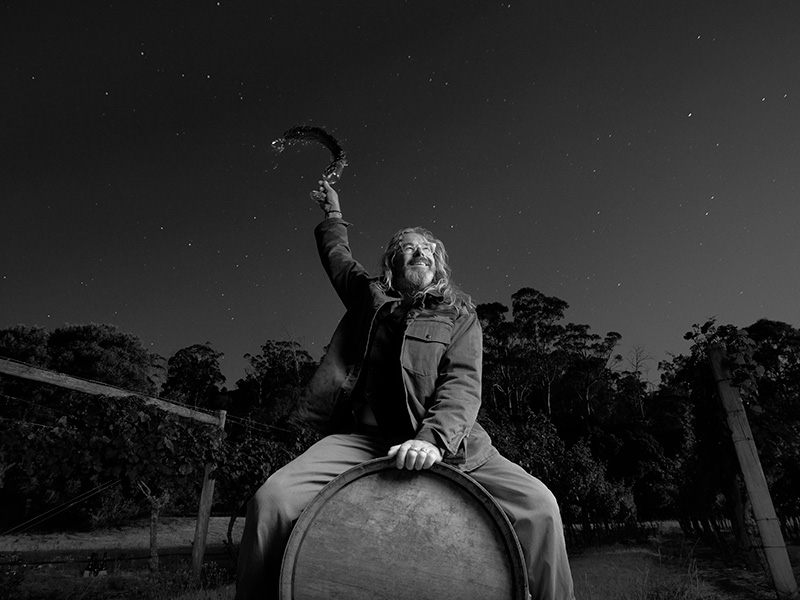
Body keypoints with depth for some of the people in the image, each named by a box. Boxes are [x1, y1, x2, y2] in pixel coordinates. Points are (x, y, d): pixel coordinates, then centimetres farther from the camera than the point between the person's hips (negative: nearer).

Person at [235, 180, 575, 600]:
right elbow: (337, 254, 40)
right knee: (273, 498, -22)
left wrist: (434, 438, -22)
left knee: (537, 504, -21)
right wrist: (332, 212, 49)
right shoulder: (370, 296, 20)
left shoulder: (459, 314, 11)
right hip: (360, 436, 2)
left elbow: (463, 383, -5)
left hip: (445, 441, -1)